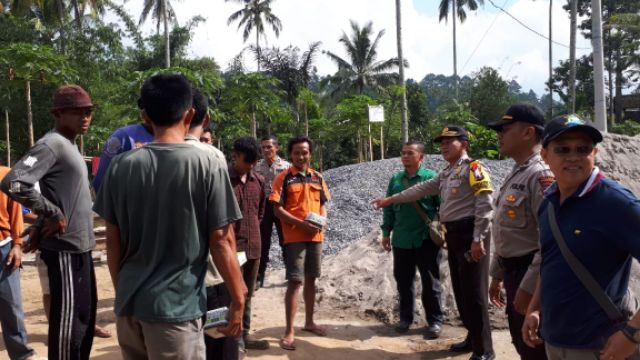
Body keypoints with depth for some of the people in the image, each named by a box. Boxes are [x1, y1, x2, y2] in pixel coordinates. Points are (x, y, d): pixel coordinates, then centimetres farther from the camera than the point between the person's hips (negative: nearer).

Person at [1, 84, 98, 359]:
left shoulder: (69, 145, 15)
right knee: (68, 318, 1)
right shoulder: (52, 144, -14)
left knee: (84, 315, 18)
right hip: (66, 247, -9)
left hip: (80, 245, 9)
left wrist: (43, 224, 12)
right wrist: (54, 214, -19)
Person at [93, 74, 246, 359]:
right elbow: (221, 242, -10)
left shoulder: (121, 166, -1)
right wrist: (238, 300, 1)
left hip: (128, 305, 4)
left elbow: (113, 241, 5)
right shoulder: (208, 167, -12)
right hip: (175, 307, -4)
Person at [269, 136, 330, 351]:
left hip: (316, 236, 5)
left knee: (311, 279, 14)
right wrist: (301, 223, -18)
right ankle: (289, 331, -1)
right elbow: (278, 210, -9)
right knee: (295, 282, -7)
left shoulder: (317, 177, 10)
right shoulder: (283, 178, -5)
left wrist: (321, 221, -5)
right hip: (294, 236, -5)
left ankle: (309, 322, 28)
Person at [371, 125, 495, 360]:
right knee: (460, 290, 14)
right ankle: (473, 338, 27)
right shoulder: (446, 174, 18)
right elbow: (422, 189, 23)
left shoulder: (473, 168, -10)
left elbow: (485, 205, -17)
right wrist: (391, 199, 23)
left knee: (474, 291, -5)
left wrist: (478, 239, -21)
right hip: (453, 234, 9)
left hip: (469, 234, -9)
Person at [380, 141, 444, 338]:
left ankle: (435, 320, 18)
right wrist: (386, 232, 9)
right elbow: (389, 208, 12)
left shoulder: (431, 177, -5)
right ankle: (405, 317, 26)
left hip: (427, 239, -4)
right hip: (401, 240, 4)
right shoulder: (395, 179, 7)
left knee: (430, 282, 6)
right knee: (403, 280, 12)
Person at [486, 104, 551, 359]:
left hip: (531, 275, -9)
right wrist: (497, 275, 20)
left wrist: (528, 288, -23)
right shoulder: (515, 174, 12)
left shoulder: (541, 175, -19)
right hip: (513, 271, 9)